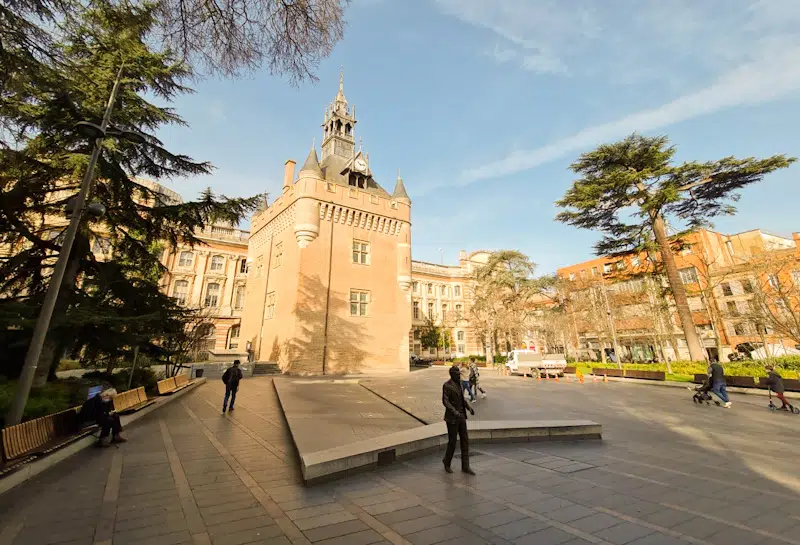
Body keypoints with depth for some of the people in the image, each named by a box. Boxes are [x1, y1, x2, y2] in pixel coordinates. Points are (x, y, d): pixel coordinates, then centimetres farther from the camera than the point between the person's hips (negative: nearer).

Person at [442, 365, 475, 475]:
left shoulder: (460, 383, 5)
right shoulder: (447, 385, -18)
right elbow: (445, 401, -22)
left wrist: (469, 407, 3)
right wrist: (455, 412, -33)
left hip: (461, 416, 7)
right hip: (452, 418, -7)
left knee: (465, 441, 9)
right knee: (452, 442, 3)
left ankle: (465, 466, 20)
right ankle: (447, 462, 28)